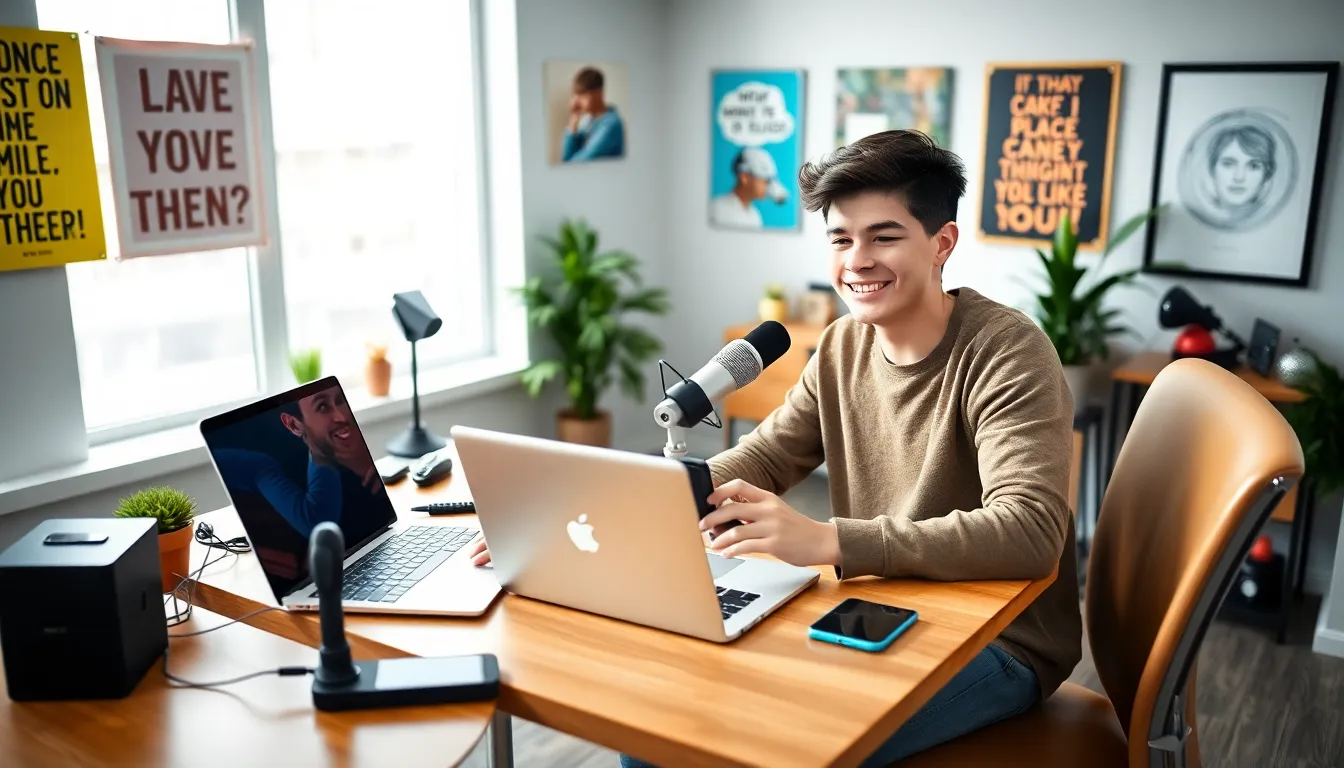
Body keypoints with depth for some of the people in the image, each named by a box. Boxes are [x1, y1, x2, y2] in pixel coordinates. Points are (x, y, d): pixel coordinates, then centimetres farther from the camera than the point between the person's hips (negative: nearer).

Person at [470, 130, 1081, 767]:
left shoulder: (1005, 353, -18)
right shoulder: (844, 345, 2)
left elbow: (1030, 530, -30)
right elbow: (753, 463, 1)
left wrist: (825, 540, -41)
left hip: (998, 642, -5)